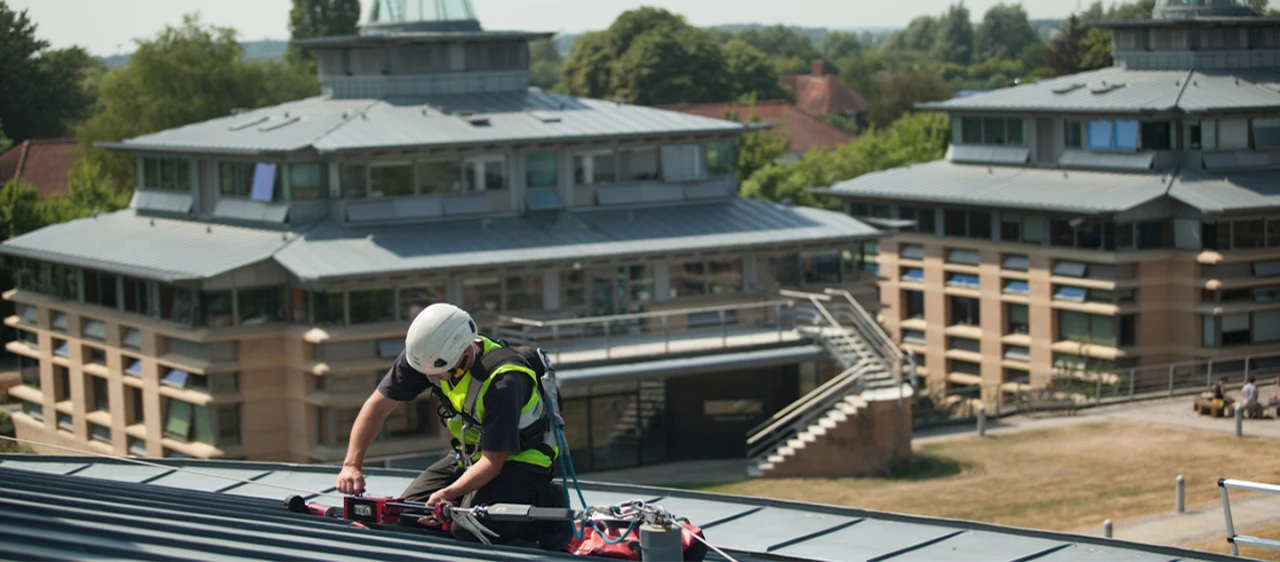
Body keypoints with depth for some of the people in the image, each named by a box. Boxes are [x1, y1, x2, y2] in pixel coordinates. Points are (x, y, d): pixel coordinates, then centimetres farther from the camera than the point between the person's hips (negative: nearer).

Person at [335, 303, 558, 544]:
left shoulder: (503, 382, -34)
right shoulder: (425, 355, -16)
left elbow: (493, 462, -30)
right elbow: (378, 406, -8)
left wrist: (448, 494, -43)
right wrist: (351, 465, -18)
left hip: (519, 458, -7)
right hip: (471, 454, 7)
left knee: (468, 529, -28)